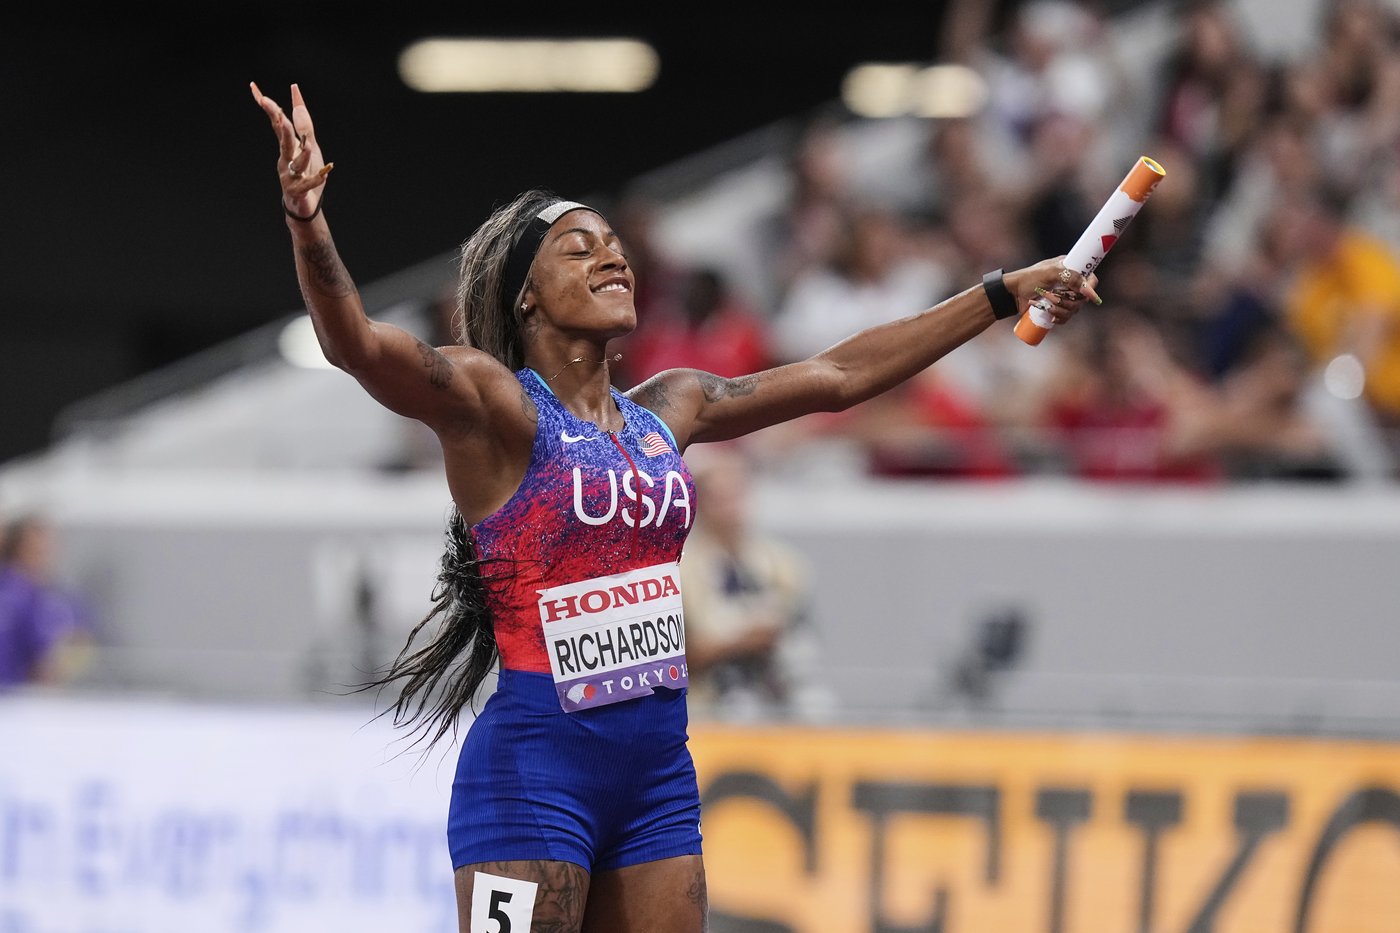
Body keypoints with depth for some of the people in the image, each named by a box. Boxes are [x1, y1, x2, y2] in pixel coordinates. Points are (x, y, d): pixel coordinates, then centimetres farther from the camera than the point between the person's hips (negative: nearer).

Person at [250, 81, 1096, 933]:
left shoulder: (668, 409, 13)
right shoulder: (492, 405, -7)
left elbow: (839, 375, 22)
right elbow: (360, 345, -25)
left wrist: (1002, 296, 26)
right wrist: (309, 223, -45)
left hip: (657, 773, 7)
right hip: (535, 768, -7)